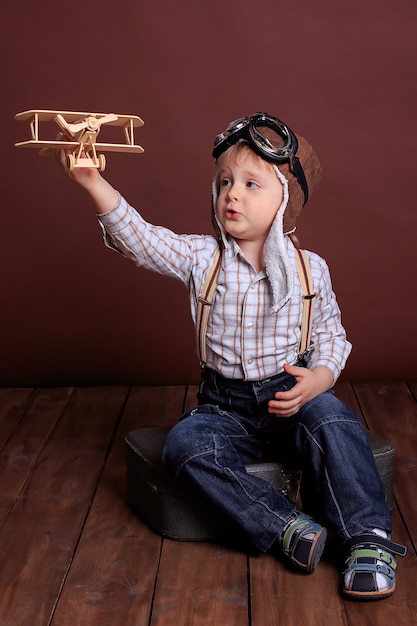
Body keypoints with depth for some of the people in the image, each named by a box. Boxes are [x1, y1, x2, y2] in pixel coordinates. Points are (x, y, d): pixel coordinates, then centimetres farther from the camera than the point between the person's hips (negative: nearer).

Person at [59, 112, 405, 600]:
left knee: (329, 417, -32)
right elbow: (138, 239, -16)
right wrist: (94, 183, -31)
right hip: (225, 407, 2)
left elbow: (331, 337, 3)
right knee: (185, 444, -25)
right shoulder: (201, 258, -2)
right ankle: (287, 528, -24)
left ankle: (368, 538, -20)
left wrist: (316, 380, -19)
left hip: (290, 395, -1)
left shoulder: (310, 268, -2)